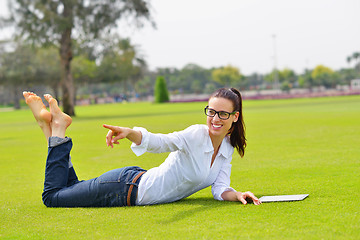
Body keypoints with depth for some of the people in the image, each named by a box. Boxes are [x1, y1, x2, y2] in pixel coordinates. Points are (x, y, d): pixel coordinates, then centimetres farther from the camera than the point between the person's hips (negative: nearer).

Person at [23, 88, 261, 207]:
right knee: (53, 196, 4)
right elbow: (157, 141, -38)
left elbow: (220, 189, -5)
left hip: (137, 189, 7)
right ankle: (57, 126, 13)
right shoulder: (196, 135, -23)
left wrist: (237, 195, -27)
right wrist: (129, 132, -59)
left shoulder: (227, 149, 0)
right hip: (129, 186, -7)